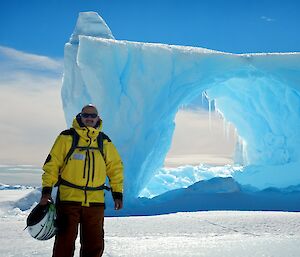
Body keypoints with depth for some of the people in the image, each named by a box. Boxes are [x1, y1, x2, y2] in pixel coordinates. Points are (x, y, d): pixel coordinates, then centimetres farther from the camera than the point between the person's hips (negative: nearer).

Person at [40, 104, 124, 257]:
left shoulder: (104, 142, 10)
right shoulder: (67, 137, 1)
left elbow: (115, 167, 14)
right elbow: (52, 163, 0)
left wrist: (117, 194, 9)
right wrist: (46, 190, -7)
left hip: (95, 202, 3)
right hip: (68, 198, -3)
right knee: (65, 242, 3)